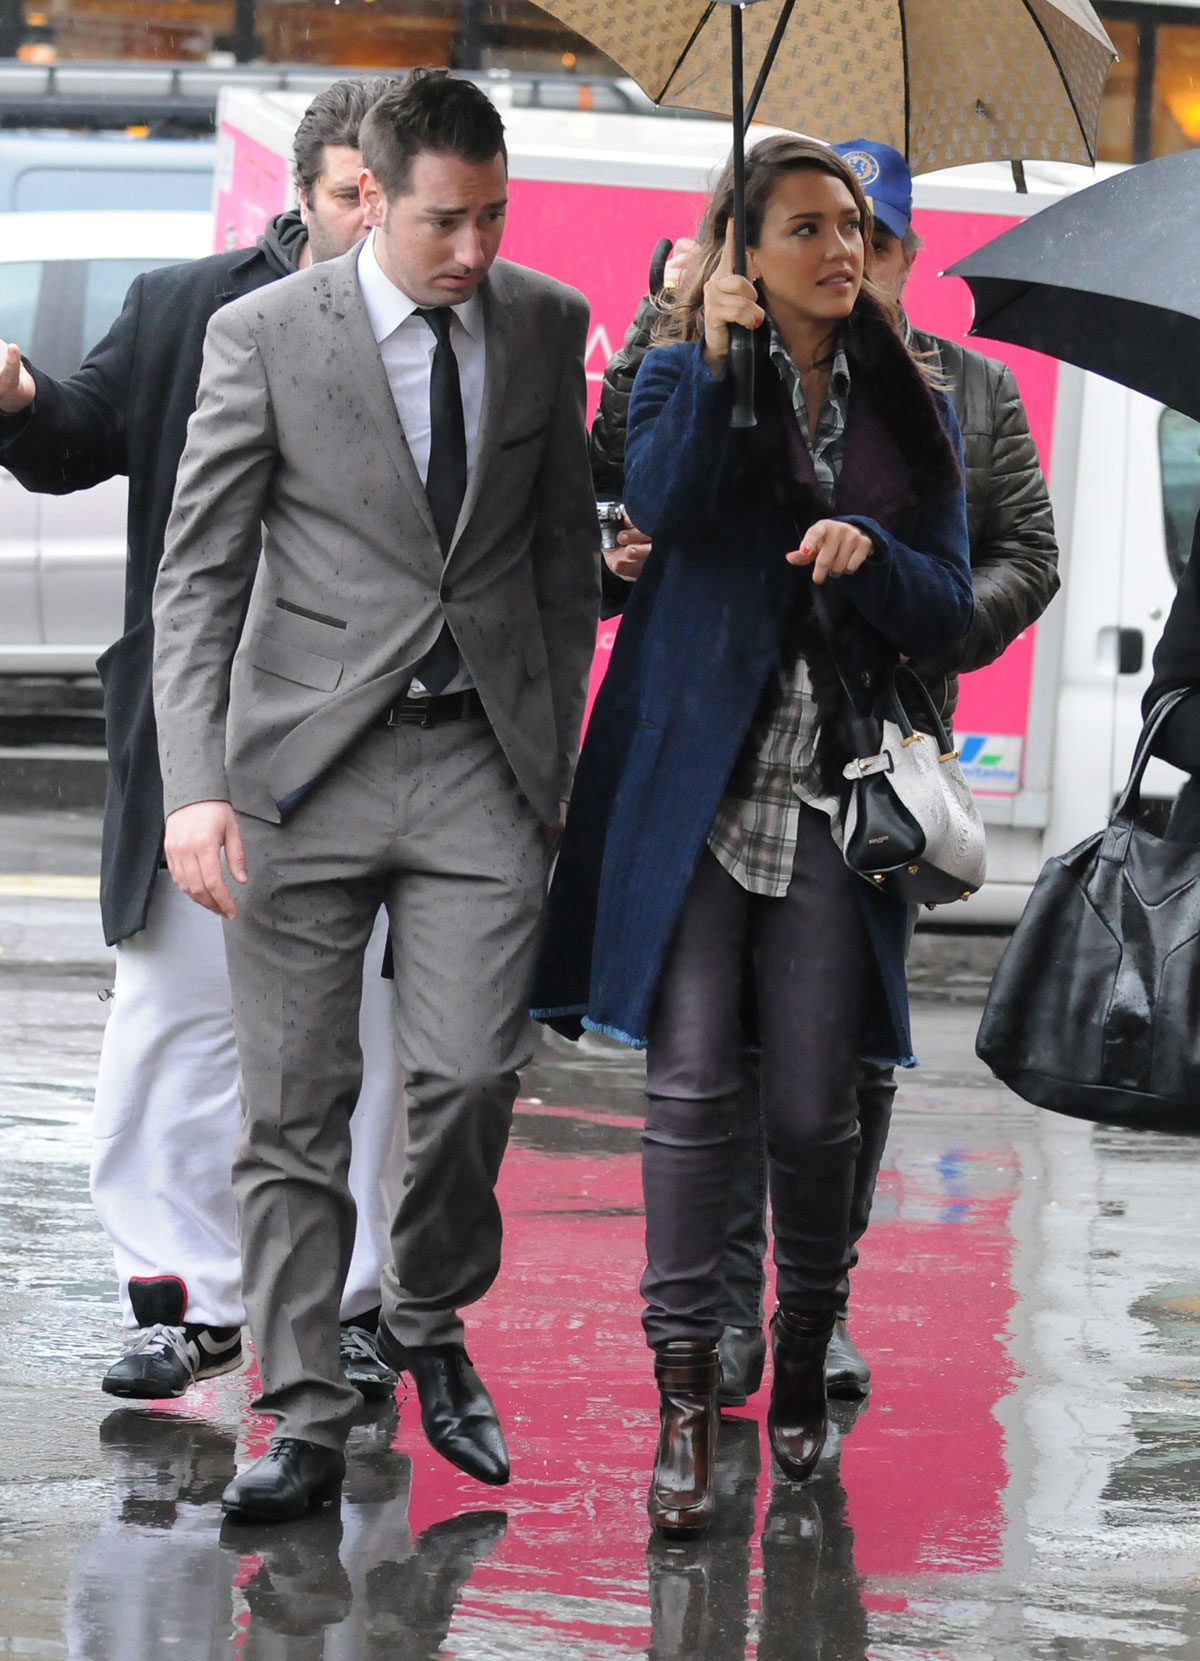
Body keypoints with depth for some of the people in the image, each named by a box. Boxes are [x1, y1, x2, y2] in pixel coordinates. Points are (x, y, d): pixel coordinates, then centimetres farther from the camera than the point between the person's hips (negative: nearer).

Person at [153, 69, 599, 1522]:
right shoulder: (264, 335, -4)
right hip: (305, 762, -2)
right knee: (293, 1111, 1)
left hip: (483, 762, 2)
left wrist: (554, 743, 11)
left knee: (470, 1076, -8)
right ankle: (304, 1421, 10)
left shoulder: (546, 325, 5)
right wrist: (195, 787, -12)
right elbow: (196, 576, -3)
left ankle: (429, 1322, 20)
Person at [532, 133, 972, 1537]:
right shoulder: (686, 379, 5)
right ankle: (683, 1395, -8)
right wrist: (715, 359, -20)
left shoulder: (911, 412, 12)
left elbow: (947, 608, 8)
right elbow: (661, 505, -15)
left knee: (813, 1102, 0)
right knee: (691, 1082, -9)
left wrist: (868, 551, -11)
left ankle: (803, 1363, 20)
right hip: (695, 778, -2)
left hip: (830, 792, 2)